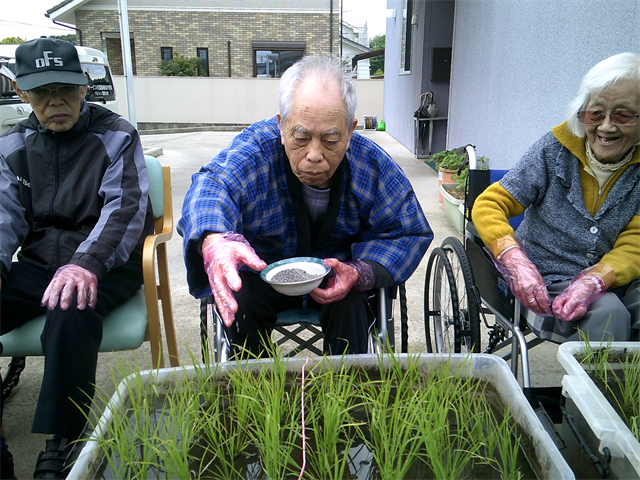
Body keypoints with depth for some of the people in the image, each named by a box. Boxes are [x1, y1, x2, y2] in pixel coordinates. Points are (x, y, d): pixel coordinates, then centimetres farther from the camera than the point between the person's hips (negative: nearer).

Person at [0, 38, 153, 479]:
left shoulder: (116, 136, 0)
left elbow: (125, 208, -13)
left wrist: (86, 264, -30)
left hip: (105, 265, -4)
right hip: (37, 264, 5)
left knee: (71, 314, -36)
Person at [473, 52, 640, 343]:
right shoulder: (556, 149, -6)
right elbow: (489, 206, -10)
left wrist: (593, 282, -29)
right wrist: (516, 262, -28)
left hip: (613, 279, 3)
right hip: (545, 281, -2)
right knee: (607, 314, -30)